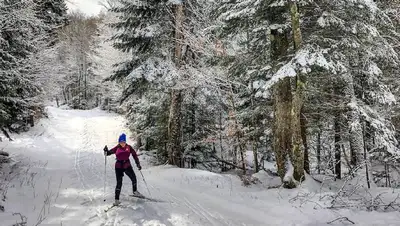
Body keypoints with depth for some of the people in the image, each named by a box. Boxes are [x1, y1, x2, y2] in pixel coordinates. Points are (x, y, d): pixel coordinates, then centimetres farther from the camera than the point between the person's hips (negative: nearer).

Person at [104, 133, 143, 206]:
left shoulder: (129, 147, -4)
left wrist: (138, 164, -3)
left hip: (127, 166, 3)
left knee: (134, 178, 13)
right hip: (119, 167, -3)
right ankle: (117, 199, -1)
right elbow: (108, 153, -6)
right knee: (119, 183, -8)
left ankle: (135, 192, 40)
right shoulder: (117, 148, -7)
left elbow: (134, 155, 1)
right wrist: (106, 151, -29)